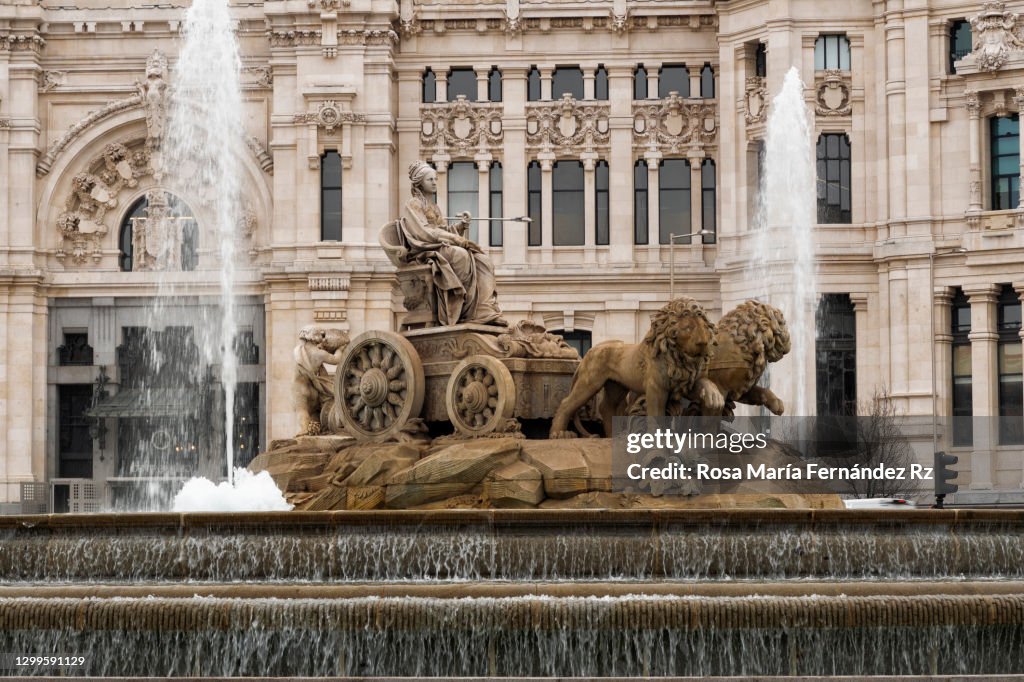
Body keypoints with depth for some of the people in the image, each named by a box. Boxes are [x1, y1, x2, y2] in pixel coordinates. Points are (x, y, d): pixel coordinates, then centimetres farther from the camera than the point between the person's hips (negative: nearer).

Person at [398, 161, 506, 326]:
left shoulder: (434, 207, 27)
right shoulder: (412, 205, 2)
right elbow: (424, 232, -12)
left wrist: (462, 224, 0)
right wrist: (456, 239, -16)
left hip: (442, 249, 8)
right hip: (426, 252, -8)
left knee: (483, 261, -16)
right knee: (460, 254, -36)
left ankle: (486, 310, -32)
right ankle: (467, 311, -37)